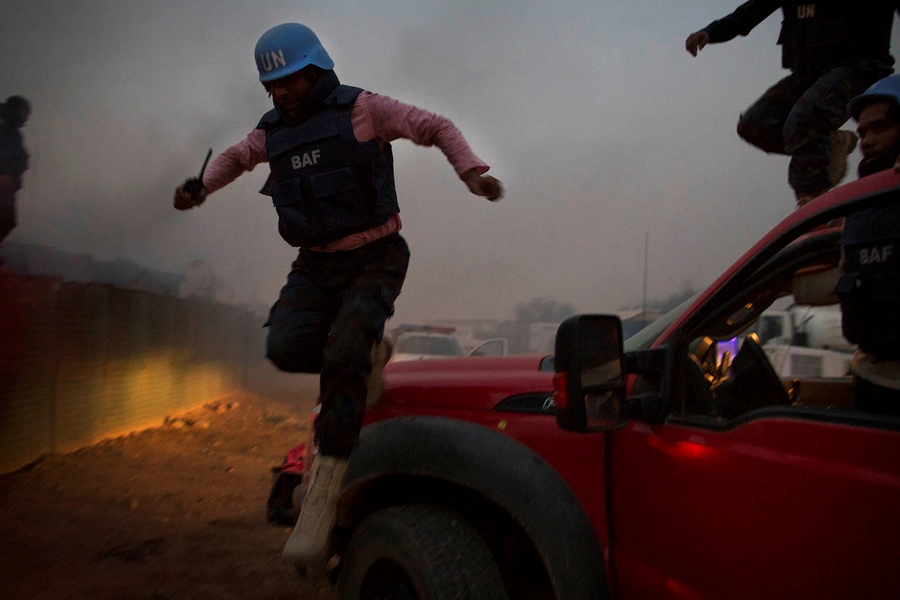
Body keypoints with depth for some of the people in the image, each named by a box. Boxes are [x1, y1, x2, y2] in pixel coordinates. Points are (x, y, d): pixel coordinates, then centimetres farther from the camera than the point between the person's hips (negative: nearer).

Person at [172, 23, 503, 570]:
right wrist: (201, 187, 14)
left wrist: (472, 173, -16)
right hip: (316, 264, 5)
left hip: (375, 257, -5)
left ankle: (324, 493, -18)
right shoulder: (272, 132, 10)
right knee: (287, 347, -21)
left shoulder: (361, 109, -4)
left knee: (342, 356, -25)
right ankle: (365, 351, 11)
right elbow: (237, 157, 31)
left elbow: (438, 127, -1)